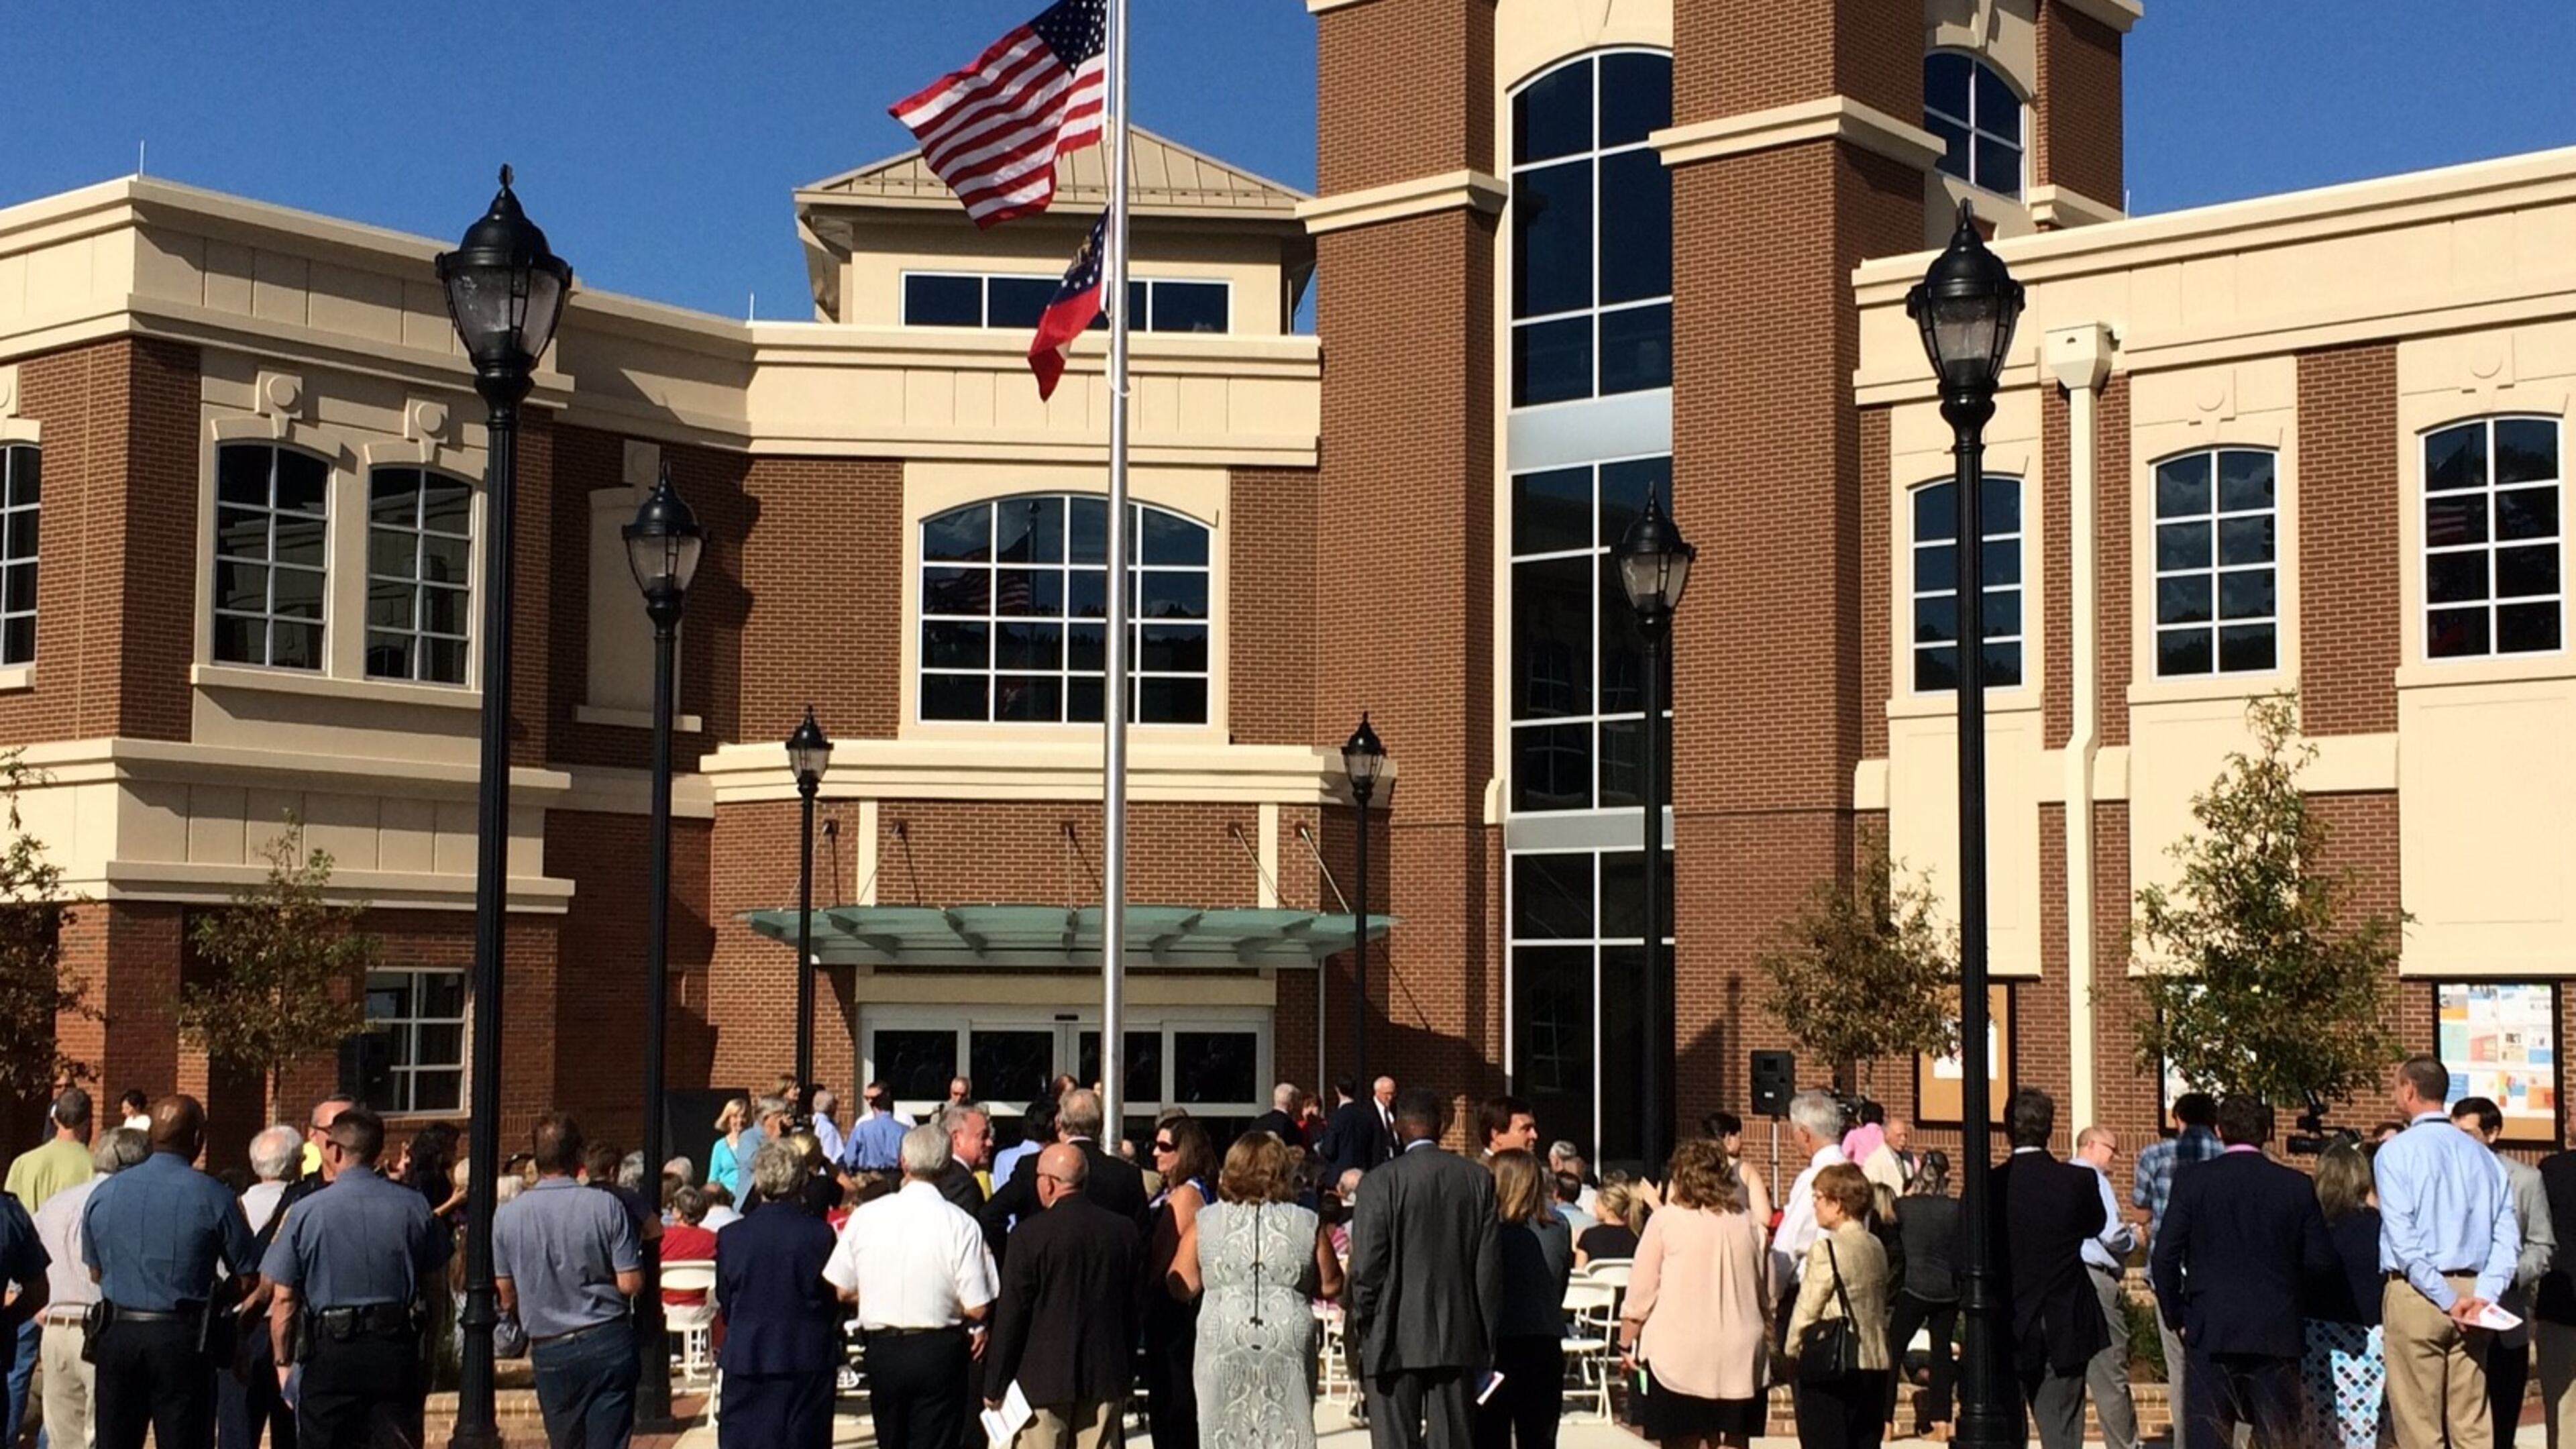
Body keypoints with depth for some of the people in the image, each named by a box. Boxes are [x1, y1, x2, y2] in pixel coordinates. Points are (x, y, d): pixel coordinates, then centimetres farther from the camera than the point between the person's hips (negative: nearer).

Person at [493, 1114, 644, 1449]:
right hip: (607, 1343, -2)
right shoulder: (606, 1207, -10)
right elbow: (631, 1284, -10)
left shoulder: (507, 1216, -4)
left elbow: (507, 1296, 4)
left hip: (550, 1352, 2)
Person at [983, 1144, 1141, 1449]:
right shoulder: (1123, 1231, 3)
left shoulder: (1032, 1233, -10)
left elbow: (1011, 1313, -8)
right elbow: (1133, 1308, 9)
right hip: (1104, 1377, 4)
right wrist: (1126, 1375, 18)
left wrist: (995, 1385, 0)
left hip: (1044, 1376, -4)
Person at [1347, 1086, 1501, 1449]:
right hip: (1457, 1337, 3)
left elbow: (1366, 1267, -10)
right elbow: (1490, 1265, 3)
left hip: (1396, 1340, -3)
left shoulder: (1380, 1182, -9)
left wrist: (1361, 1324, 4)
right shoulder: (1480, 1179, 2)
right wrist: (1487, 1336, 10)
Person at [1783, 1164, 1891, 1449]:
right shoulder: (1876, 1249, 8)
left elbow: (1807, 1309, -9)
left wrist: (1791, 1348, 6)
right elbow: (1881, 1306, 12)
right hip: (1874, 1364, 7)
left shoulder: (1826, 1249, -13)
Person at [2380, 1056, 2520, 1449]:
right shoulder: (2480, 1154, 8)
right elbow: (2507, 1236, 2)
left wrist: (2446, 1299, -11)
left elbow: (2403, 1240, -14)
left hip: (2416, 1292, -5)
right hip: (2472, 1289, 5)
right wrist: (2484, 1294, -5)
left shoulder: (2396, 1152, -6)